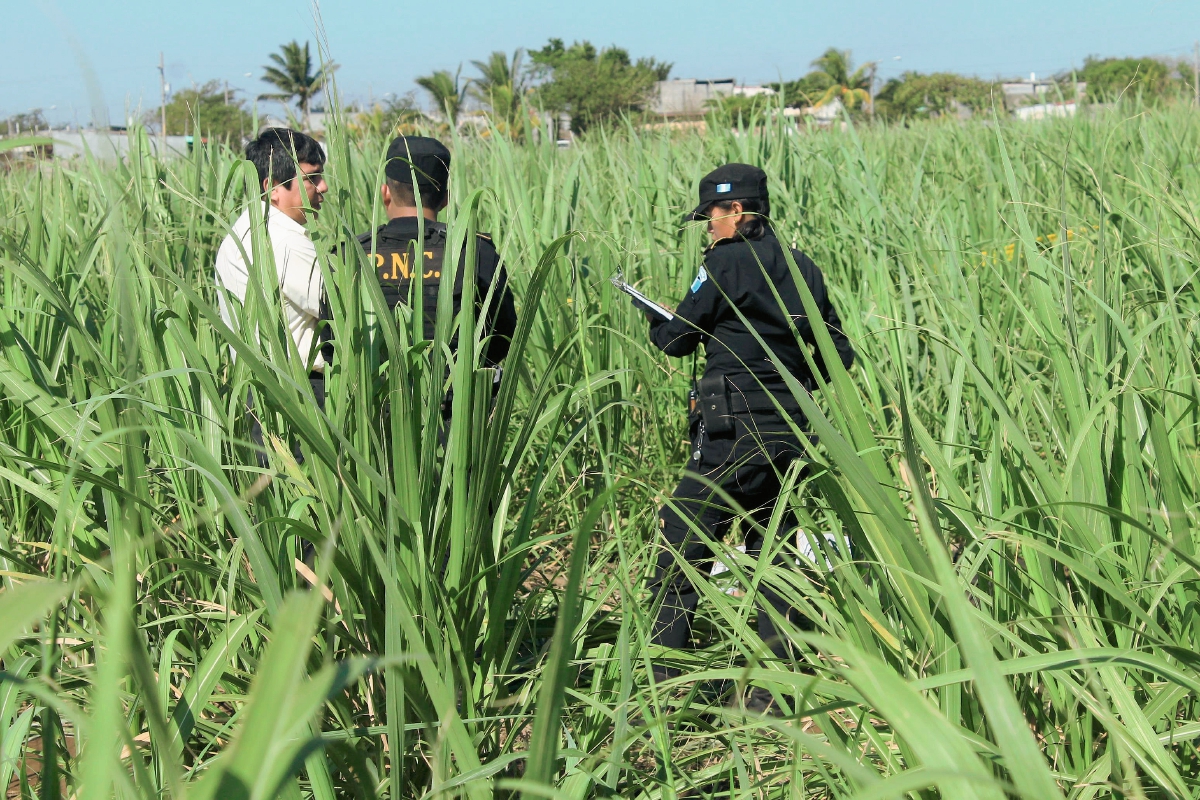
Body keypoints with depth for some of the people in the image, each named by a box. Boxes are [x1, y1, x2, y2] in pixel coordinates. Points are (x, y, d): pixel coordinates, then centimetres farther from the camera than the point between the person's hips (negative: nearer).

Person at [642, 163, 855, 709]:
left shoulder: (726, 262, -8)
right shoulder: (804, 270, 11)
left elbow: (677, 339, -1)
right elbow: (839, 352, 13)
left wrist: (654, 323, 21)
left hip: (731, 435, -7)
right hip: (789, 433, 7)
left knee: (680, 554, 0)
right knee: (772, 556, 13)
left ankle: (661, 685, -1)